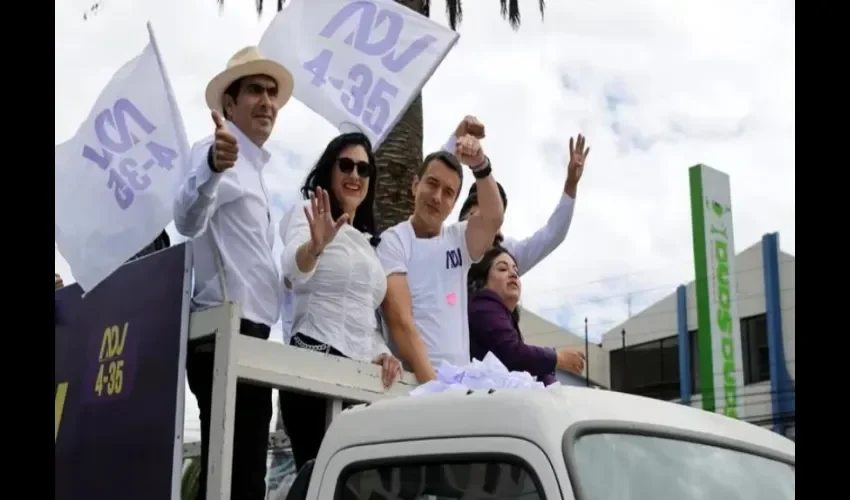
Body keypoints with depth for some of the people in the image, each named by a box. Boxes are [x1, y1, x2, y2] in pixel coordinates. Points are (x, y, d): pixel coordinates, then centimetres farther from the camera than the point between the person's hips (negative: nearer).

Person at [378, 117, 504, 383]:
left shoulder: (458, 239, 15)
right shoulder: (393, 241, 0)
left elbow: (493, 217, -7)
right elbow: (401, 321, -11)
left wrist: (480, 166, -21)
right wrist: (430, 381, -21)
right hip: (414, 379, -5)